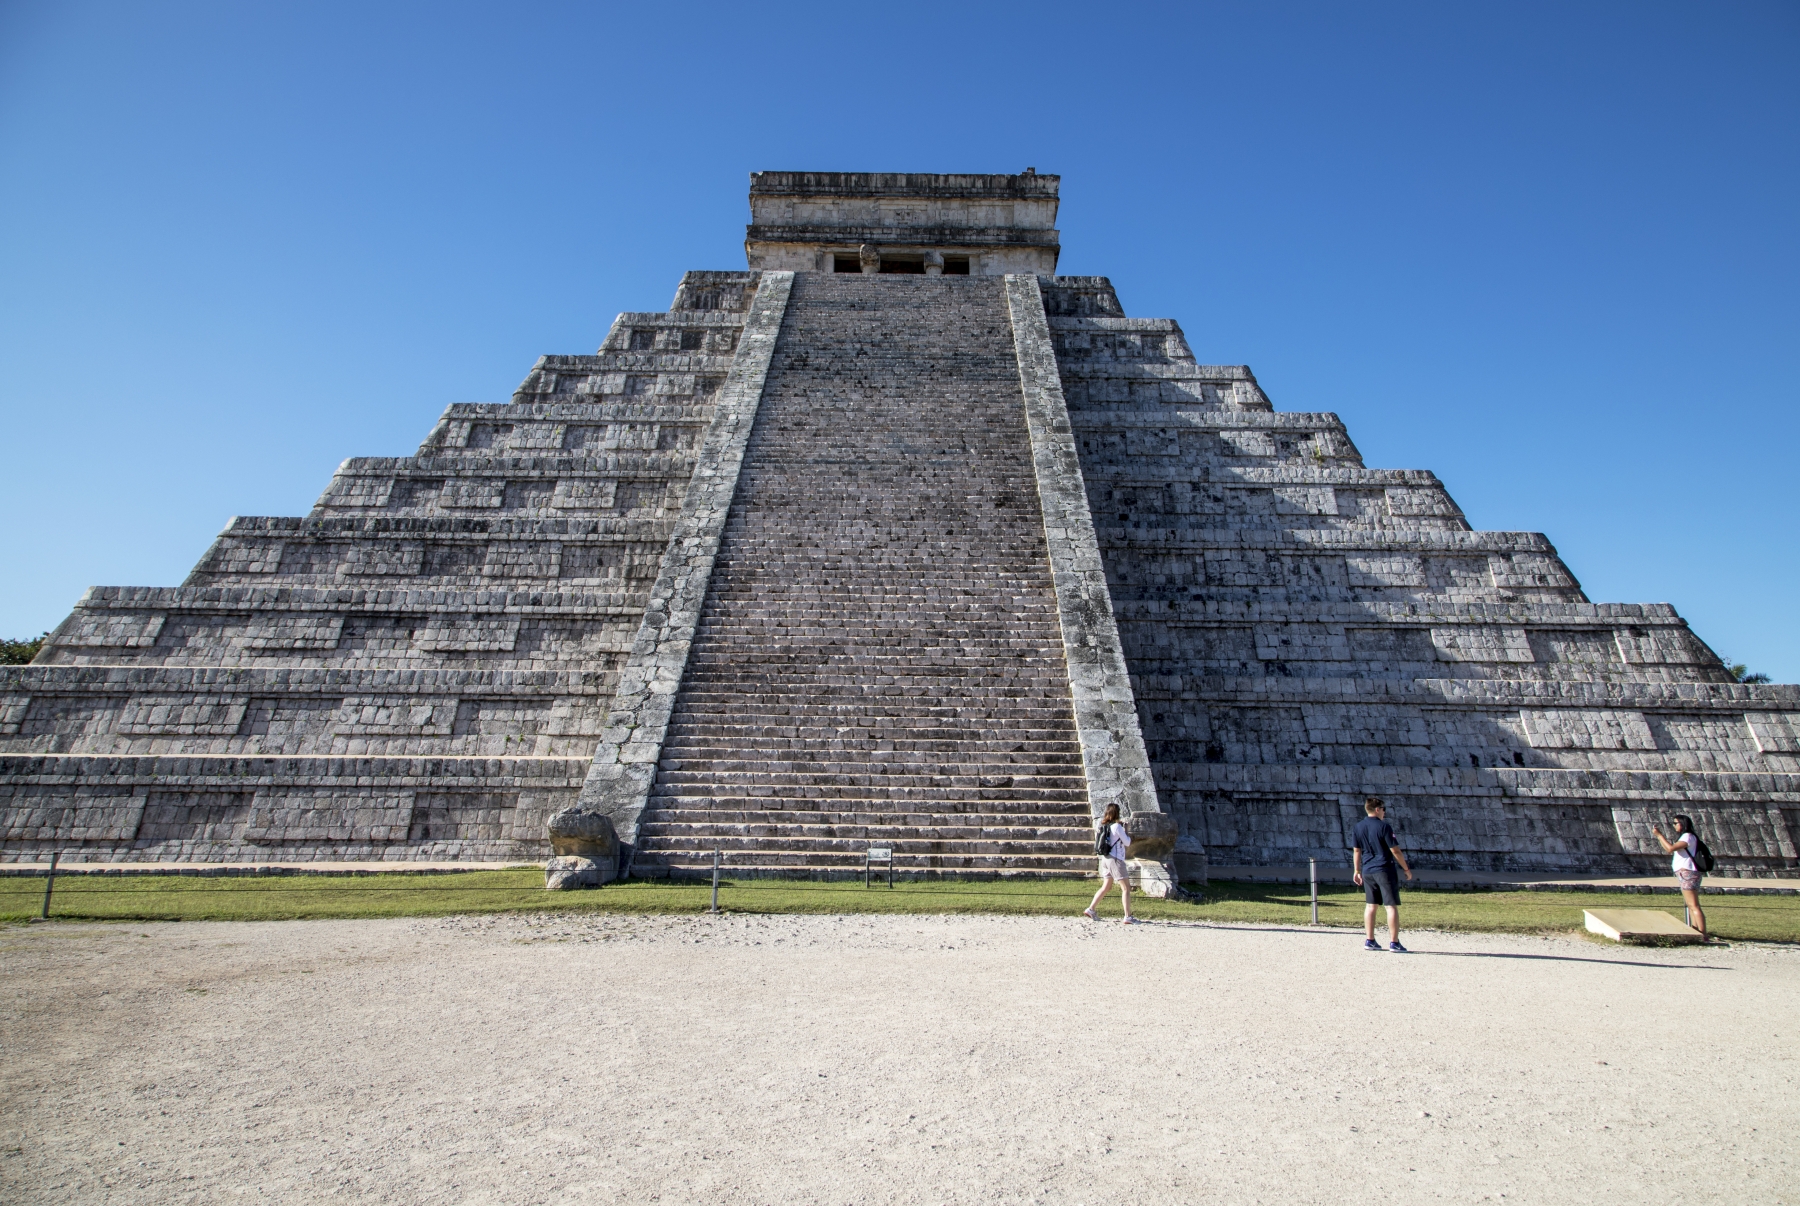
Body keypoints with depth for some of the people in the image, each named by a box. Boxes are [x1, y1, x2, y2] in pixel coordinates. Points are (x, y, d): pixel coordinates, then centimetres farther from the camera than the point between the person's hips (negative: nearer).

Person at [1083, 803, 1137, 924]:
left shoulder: (1103, 825, 8)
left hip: (1105, 859, 8)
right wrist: (1126, 829, 7)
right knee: (1126, 888, -3)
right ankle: (1128, 917, -7)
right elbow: (1127, 842, -7)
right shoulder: (1117, 826, -13)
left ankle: (1090, 910, 13)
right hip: (1115, 859, -8)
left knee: (1106, 887, 16)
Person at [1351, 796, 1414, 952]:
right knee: (1392, 906, 0)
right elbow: (1395, 851, -9)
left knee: (1370, 905, 11)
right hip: (1384, 870, -6)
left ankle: (1369, 940, 13)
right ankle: (1394, 942, 0)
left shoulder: (1358, 827, 6)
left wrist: (1357, 871, 17)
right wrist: (1406, 869, 1)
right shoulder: (1384, 826, -10)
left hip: (1367, 871, 6)